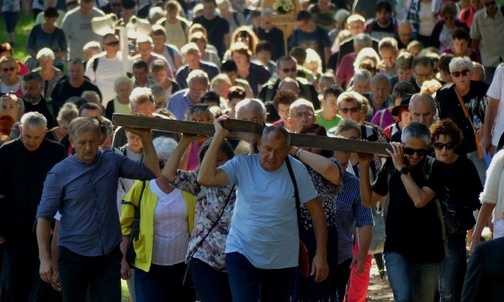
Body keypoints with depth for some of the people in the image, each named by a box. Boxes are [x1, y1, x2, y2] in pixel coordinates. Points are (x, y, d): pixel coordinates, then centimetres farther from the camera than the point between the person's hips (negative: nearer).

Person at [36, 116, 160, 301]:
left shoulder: (112, 162, 2)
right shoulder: (59, 174, -7)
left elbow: (151, 172, 2)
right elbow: (44, 217, -7)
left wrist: (146, 138, -8)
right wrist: (45, 258, -13)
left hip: (109, 254, 2)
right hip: (73, 256, -2)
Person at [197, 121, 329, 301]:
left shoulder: (297, 171, -6)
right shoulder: (242, 165, -7)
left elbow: (316, 211, -1)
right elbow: (205, 178, -20)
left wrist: (321, 254, -7)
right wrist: (219, 136, -18)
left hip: (282, 260, 2)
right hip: (242, 254, -1)